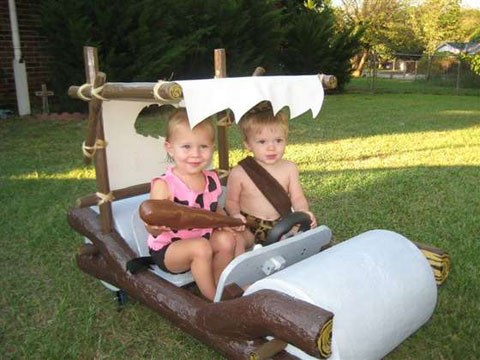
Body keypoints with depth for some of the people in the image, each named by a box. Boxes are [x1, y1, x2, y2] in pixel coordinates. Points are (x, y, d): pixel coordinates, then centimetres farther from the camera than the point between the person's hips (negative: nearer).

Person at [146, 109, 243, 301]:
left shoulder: (211, 179, -1)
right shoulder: (164, 184, -21)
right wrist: (156, 226, -46)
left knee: (226, 239, -16)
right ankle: (212, 298, -8)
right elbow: (153, 229, -22)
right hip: (167, 249, -6)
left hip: (203, 239, 6)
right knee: (201, 247, -30)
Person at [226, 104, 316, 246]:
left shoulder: (289, 168, 1)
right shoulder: (239, 173, -7)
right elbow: (231, 200, 4)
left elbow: (297, 197, 4)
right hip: (249, 227, -3)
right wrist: (235, 214, -17)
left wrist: (303, 212, -16)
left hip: (281, 225, 3)